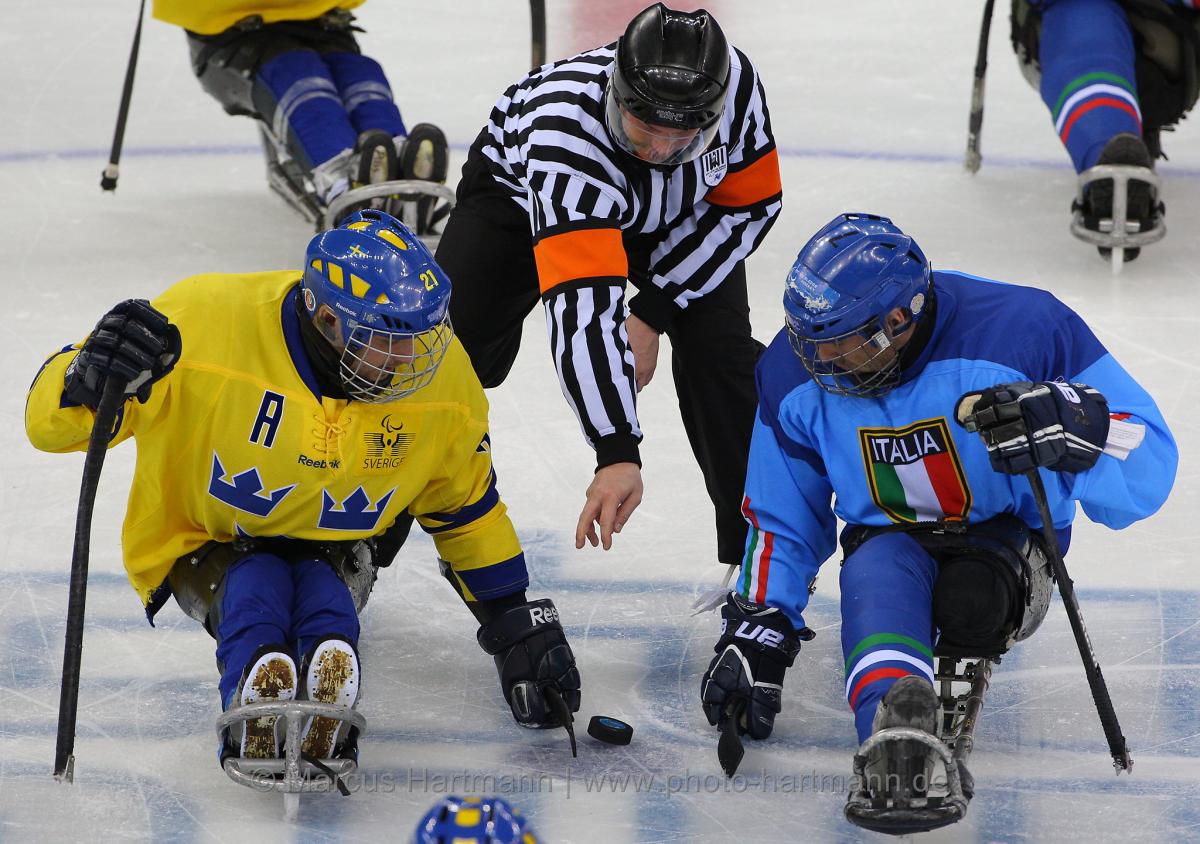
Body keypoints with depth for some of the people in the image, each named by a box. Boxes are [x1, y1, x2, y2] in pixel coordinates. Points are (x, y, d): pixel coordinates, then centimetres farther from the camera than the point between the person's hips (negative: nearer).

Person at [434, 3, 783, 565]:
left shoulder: (734, 81, -34)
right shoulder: (567, 133, -46)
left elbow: (750, 204, -16)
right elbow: (582, 310, -52)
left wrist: (652, 313, -23)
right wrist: (617, 451, -58)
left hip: (676, 216, 3)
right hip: (522, 190, -3)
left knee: (719, 348, -14)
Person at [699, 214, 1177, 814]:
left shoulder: (1021, 331, -25)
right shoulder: (795, 373, -9)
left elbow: (1146, 469, -24)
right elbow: (781, 517, 8)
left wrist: (1067, 425, -44)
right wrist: (757, 626, 0)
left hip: (1006, 532, -2)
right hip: (888, 536, 2)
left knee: (976, 601, -40)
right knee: (875, 573, -36)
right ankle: (897, 723, -61)